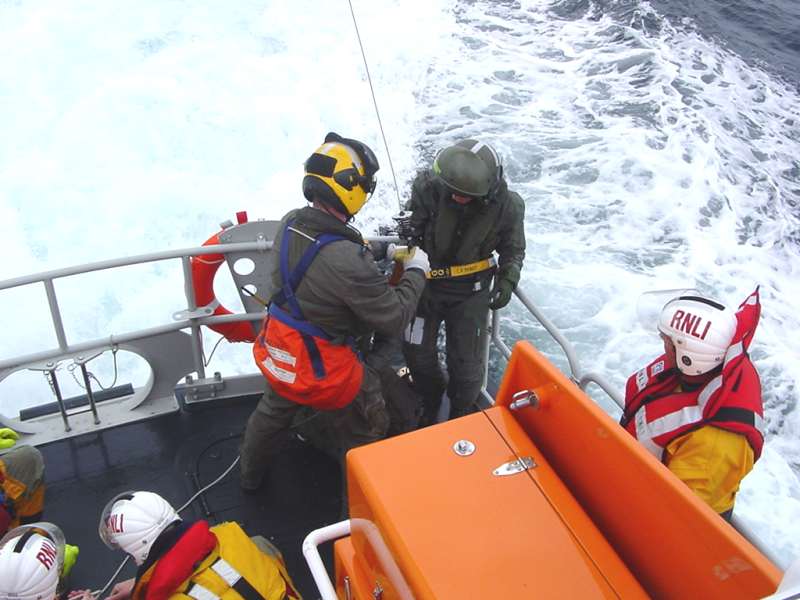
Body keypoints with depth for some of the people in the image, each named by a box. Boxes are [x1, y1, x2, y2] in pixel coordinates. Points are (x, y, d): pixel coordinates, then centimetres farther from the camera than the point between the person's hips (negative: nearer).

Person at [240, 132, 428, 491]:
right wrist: (415, 271, -10)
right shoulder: (348, 261, -37)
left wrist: (374, 250, 4)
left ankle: (249, 475, 59)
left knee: (273, 411, 34)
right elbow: (395, 318, -25)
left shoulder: (290, 224, -14)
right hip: (324, 367, -7)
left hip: (279, 353, 8)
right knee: (362, 433, 20)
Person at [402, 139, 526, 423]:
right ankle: (429, 402, 45)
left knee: (465, 362, 7)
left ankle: (463, 415, 38)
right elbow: (410, 230, -8)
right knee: (417, 352, 13)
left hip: (470, 293, 0)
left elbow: (513, 249, 0)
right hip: (425, 283, 1)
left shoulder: (507, 206, -19)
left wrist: (507, 281, -13)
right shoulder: (429, 188, -24)